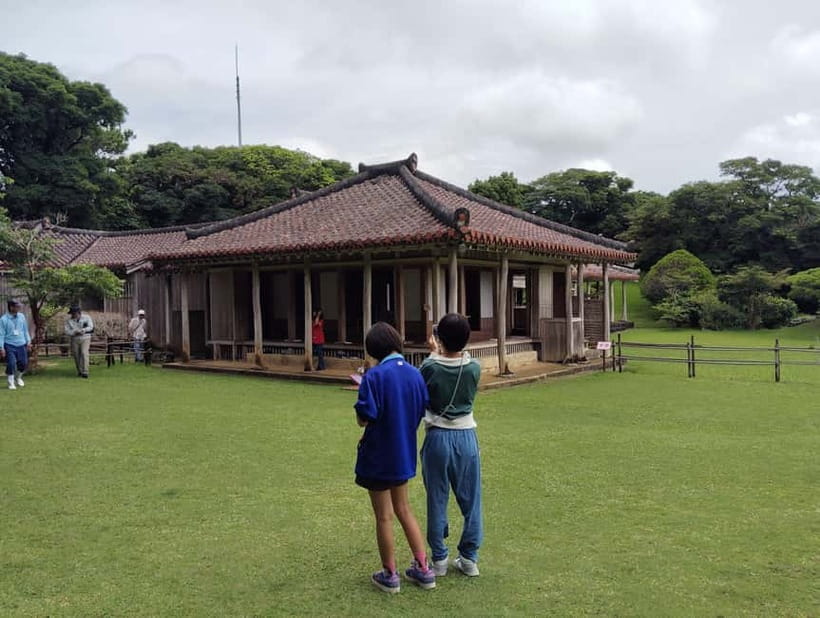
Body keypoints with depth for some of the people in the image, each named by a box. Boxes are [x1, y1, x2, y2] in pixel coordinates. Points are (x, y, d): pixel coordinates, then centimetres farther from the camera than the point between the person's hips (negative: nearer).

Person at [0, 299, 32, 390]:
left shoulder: (22, 316, 5)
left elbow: (25, 330, 14)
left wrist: (28, 342, 11)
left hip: (21, 345, 4)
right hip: (9, 345, -4)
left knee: (23, 363, 4)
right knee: (11, 364, -8)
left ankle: (18, 378, 32)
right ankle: (11, 383, 8)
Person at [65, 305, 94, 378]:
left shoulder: (87, 317, -5)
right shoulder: (69, 320, -2)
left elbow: (90, 327, -12)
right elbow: (67, 331, -7)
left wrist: (83, 330, -28)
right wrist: (75, 331, -24)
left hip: (85, 339, -2)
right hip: (74, 340, 2)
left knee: (84, 354, -17)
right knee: (76, 356, 4)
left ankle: (85, 372, -19)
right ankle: (80, 371, 21)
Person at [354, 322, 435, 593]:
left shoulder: (375, 375, -20)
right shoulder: (415, 373, -1)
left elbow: (363, 419, -21)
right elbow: (421, 412, 5)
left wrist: (363, 397, -3)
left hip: (378, 456, -6)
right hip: (403, 453, 6)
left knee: (384, 517, 8)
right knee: (404, 510, 21)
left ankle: (390, 575, 22)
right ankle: (423, 569, 24)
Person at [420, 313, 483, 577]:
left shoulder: (430, 367, -13)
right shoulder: (474, 368, -8)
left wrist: (434, 353, 17)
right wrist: (460, 350, 20)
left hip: (437, 437, -1)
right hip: (466, 437, 2)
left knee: (437, 500, 9)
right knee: (470, 500, 12)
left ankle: (439, 559, 18)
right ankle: (469, 558, 20)